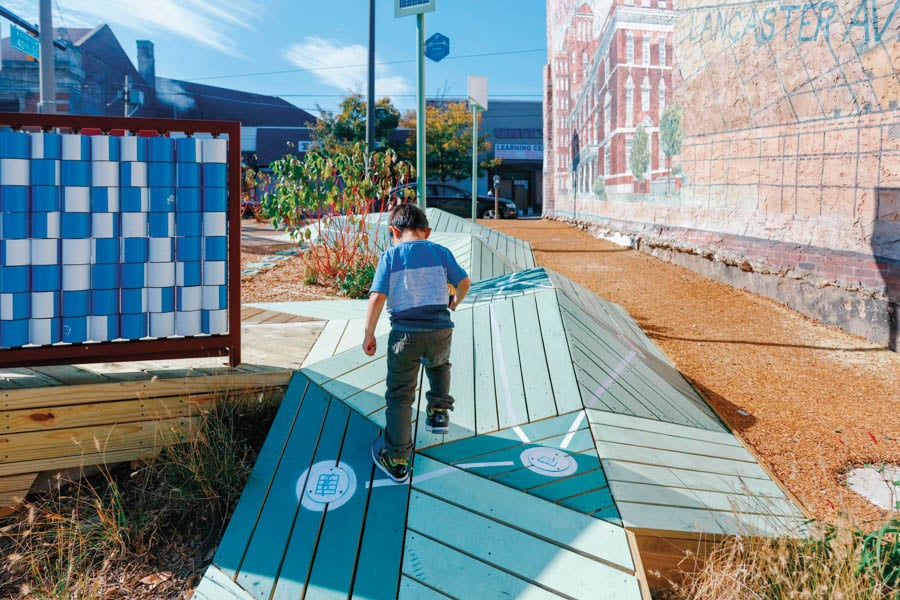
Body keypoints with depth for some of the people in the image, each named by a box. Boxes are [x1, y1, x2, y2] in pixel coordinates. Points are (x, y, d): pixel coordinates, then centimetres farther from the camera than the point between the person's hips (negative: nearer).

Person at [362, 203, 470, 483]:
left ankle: (397, 460, 14)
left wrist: (368, 335, 1)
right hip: (440, 329, 2)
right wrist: (454, 302, 26)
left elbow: (377, 298, -8)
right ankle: (439, 412, 29)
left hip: (405, 333, -2)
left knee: (399, 396, 8)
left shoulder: (390, 256, 0)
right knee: (438, 365, 37)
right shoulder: (440, 252, 6)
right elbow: (464, 282, 4)